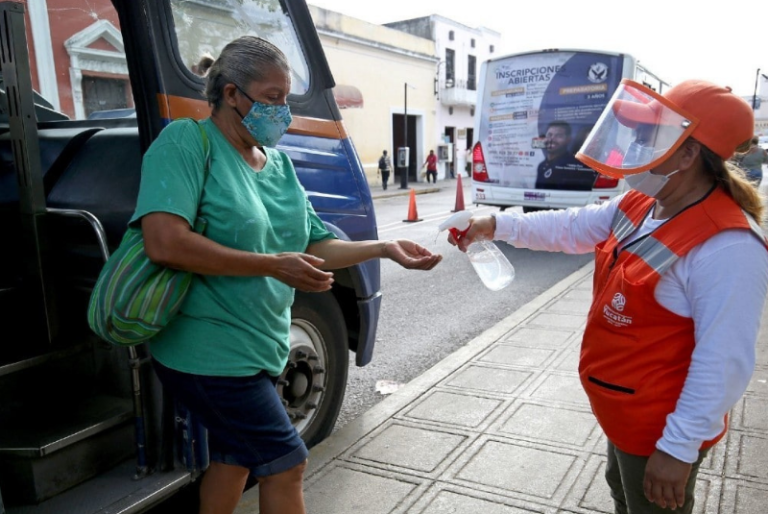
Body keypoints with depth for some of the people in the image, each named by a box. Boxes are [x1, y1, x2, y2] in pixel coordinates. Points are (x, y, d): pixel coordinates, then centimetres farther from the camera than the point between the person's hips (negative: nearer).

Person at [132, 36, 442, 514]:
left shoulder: (280, 163, 9)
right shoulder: (188, 141, -14)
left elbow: (315, 247, 9)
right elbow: (165, 243, -26)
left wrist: (385, 248, -4)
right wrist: (274, 266, -25)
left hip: (258, 346, 8)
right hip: (211, 348, -8)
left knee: (235, 455, 22)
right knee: (287, 462, -2)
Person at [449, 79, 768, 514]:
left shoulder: (728, 247, -31)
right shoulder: (640, 207, -4)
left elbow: (723, 362, -30)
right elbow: (570, 228, 4)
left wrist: (679, 447, -26)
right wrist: (496, 225, -6)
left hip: (661, 429, -8)